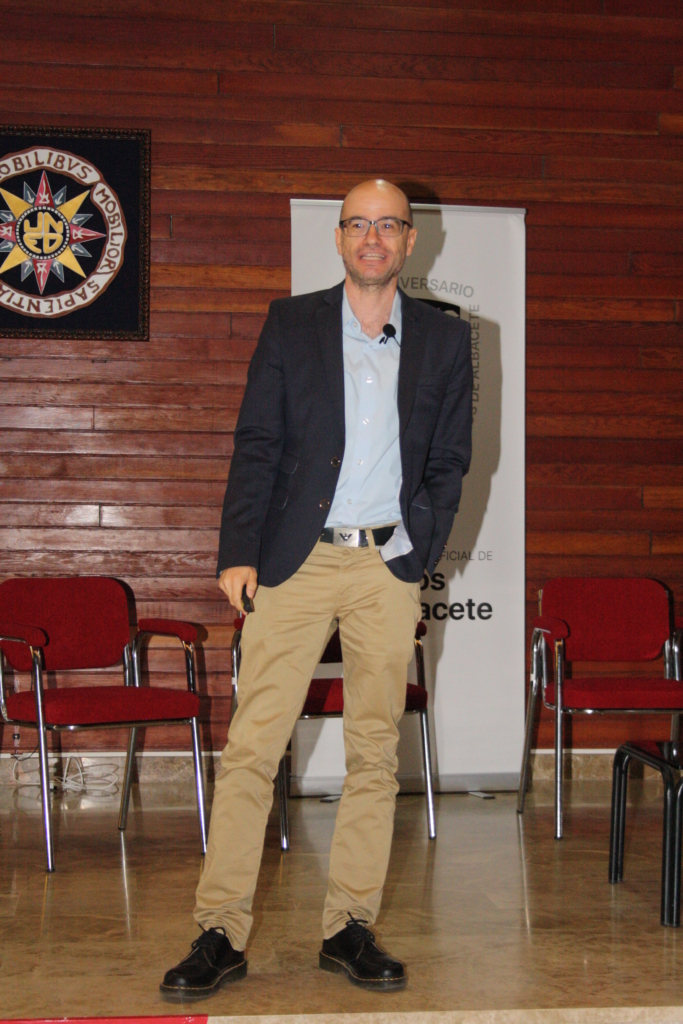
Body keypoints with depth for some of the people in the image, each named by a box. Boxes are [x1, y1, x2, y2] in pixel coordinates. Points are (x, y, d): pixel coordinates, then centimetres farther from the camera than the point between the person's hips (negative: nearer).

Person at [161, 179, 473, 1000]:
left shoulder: (445, 340, 9)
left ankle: (350, 929, 15)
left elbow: (449, 462, 12)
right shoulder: (291, 323, 7)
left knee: (374, 752, 5)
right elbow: (257, 444, 3)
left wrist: (420, 554, 2)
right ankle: (220, 933, 2)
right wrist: (238, 553, -6)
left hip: (387, 567, 1)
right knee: (252, 746, -4)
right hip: (296, 562, -1)